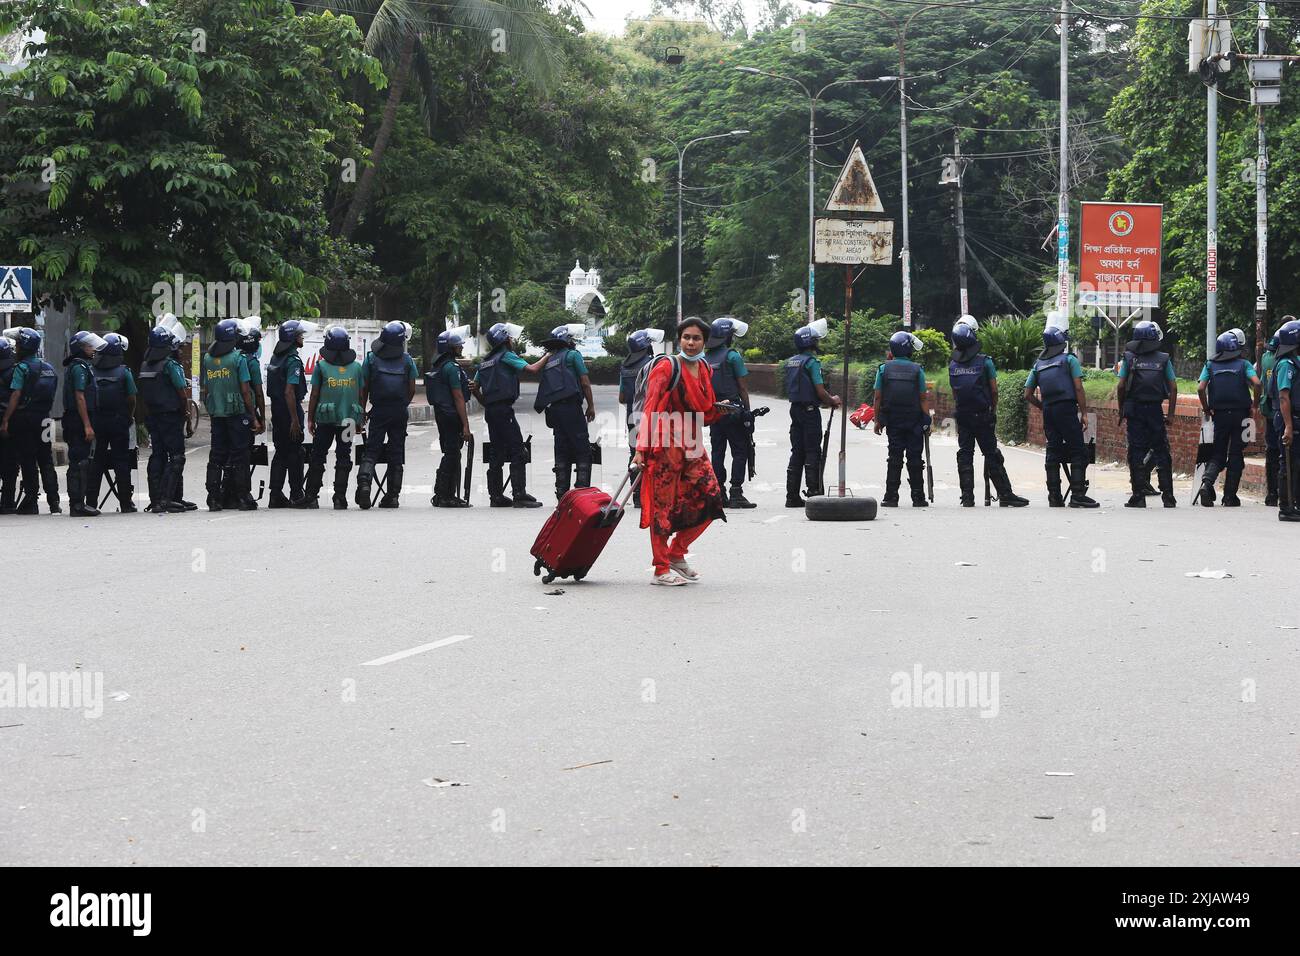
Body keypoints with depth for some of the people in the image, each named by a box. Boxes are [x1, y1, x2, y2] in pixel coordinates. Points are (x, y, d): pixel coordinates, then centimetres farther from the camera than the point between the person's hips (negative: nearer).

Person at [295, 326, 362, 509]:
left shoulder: (321, 366, -4)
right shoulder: (356, 367, 3)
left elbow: (314, 395, -3)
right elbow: (360, 395, 6)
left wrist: (310, 419, 5)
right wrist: (360, 420, 15)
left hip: (325, 419, -2)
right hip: (348, 419, 2)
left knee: (317, 458, 7)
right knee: (343, 458, 7)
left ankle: (311, 496, 8)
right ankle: (340, 498, 3)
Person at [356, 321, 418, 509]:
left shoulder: (371, 358, 2)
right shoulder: (407, 360, 2)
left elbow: (364, 388, 2)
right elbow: (412, 389, 3)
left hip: (378, 411, -1)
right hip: (400, 412, 1)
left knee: (371, 451, 1)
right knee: (396, 454, 7)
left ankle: (364, 483, -24)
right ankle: (393, 495, 8)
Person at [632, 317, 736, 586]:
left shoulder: (704, 370, 13)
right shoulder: (667, 367, -8)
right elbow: (650, 409, -13)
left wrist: (719, 410, -1)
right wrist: (641, 449, -19)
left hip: (692, 446, 7)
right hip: (665, 446, -7)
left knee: (709, 499, 2)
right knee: (663, 506, -3)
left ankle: (676, 554, 19)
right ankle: (661, 570, 4)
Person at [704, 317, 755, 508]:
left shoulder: (705, 358, 9)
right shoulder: (732, 356, -9)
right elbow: (742, 387, -9)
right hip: (732, 411, -6)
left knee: (717, 452, 9)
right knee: (740, 451, -1)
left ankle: (718, 494, 8)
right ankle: (736, 494, -7)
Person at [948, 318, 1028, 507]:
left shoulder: (952, 364, 3)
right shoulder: (984, 362, -9)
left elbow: (954, 392, 8)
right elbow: (994, 390, -5)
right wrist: (993, 411, 8)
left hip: (962, 415, 4)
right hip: (982, 415, -3)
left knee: (964, 454, 7)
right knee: (992, 455, 1)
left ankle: (967, 497, 2)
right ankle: (1005, 495, 3)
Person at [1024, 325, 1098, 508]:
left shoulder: (1038, 364, 17)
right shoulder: (1069, 360, 2)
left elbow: (1028, 395, 16)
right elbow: (1078, 388, -6)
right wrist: (1084, 412, -4)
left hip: (1048, 411, 6)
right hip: (1067, 408, -6)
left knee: (1053, 453, 8)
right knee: (1079, 452, -5)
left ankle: (1054, 497, 7)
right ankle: (1077, 495, -14)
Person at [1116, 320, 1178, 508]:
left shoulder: (1129, 358, -1)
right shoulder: (1164, 359, 1)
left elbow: (1121, 387, -4)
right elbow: (1173, 388, 0)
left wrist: (1121, 411, 7)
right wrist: (1171, 413, 7)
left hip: (1134, 410, -1)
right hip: (1156, 410, 1)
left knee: (1136, 452, 4)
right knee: (1161, 452, 7)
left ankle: (1139, 496, 1)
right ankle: (1168, 496, 6)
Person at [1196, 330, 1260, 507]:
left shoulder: (1210, 365, 6)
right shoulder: (1243, 364, 0)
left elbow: (1200, 389, -5)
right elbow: (1256, 383, -15)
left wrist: (1206, 409, 8)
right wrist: (1254, 402, 1)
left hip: (1219, 414, 2)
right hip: (1240, 413, -2)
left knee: (1218, 453, 9)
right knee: (1236, 454, 7)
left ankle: (1207, 482, -20)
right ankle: (1230, 496, 5)